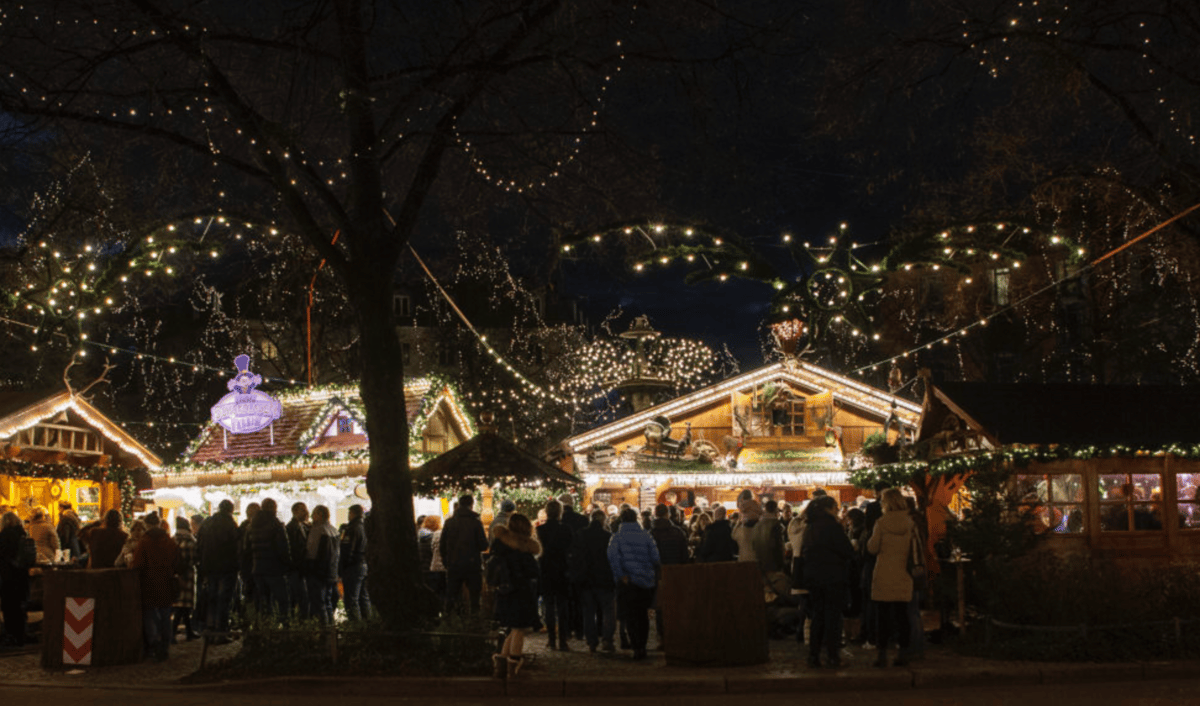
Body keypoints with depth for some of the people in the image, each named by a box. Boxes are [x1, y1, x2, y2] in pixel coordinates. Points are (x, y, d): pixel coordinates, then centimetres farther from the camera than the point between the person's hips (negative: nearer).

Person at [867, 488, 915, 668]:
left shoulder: (881, 523, -11)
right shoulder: (909, 522, 0)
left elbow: (872, 548, -5)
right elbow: (914, 548, 9)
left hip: (884, 577, -3)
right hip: (903, 577, 3)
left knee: (883, 615, 2)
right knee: (902, 614, 9)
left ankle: (882, 654, 2)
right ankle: (903, 653, 11)